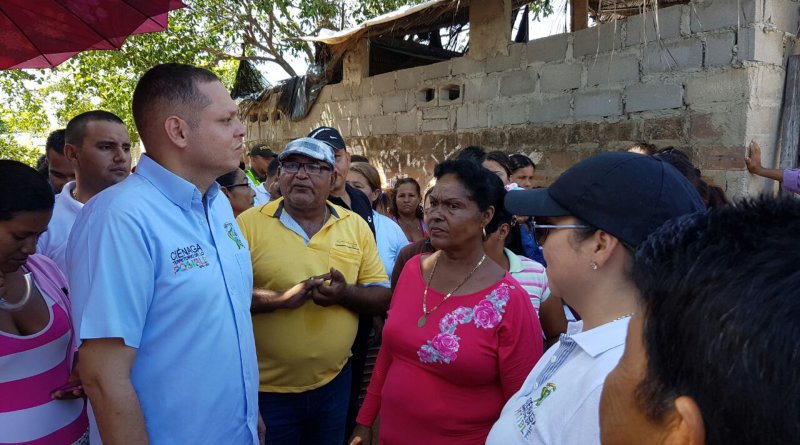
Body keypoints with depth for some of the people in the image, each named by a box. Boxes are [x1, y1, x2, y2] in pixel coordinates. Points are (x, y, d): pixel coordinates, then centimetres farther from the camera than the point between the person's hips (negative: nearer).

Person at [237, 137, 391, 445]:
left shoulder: (356, 226, 1)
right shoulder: (248, 223, -7)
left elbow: (383, 298, 2)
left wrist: (345, 293, -18)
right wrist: (279, 299, -25)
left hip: (333, 382, 3)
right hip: (266, 387, -3)